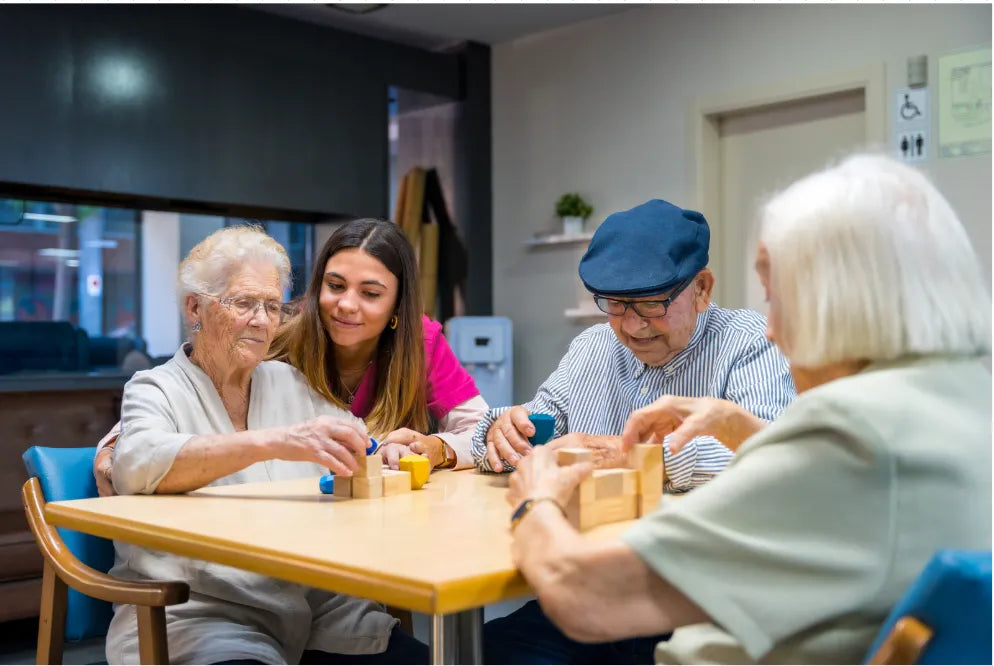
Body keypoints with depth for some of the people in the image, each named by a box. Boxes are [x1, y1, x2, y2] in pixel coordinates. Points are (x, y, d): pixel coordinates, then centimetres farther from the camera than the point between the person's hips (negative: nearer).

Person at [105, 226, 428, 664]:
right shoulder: (156, 391, 0)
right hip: (197, 612, -5)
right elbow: (136, 466, -21)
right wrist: (272, 442, -34)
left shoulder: (292, 385, 15)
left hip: (315, 604, 5)